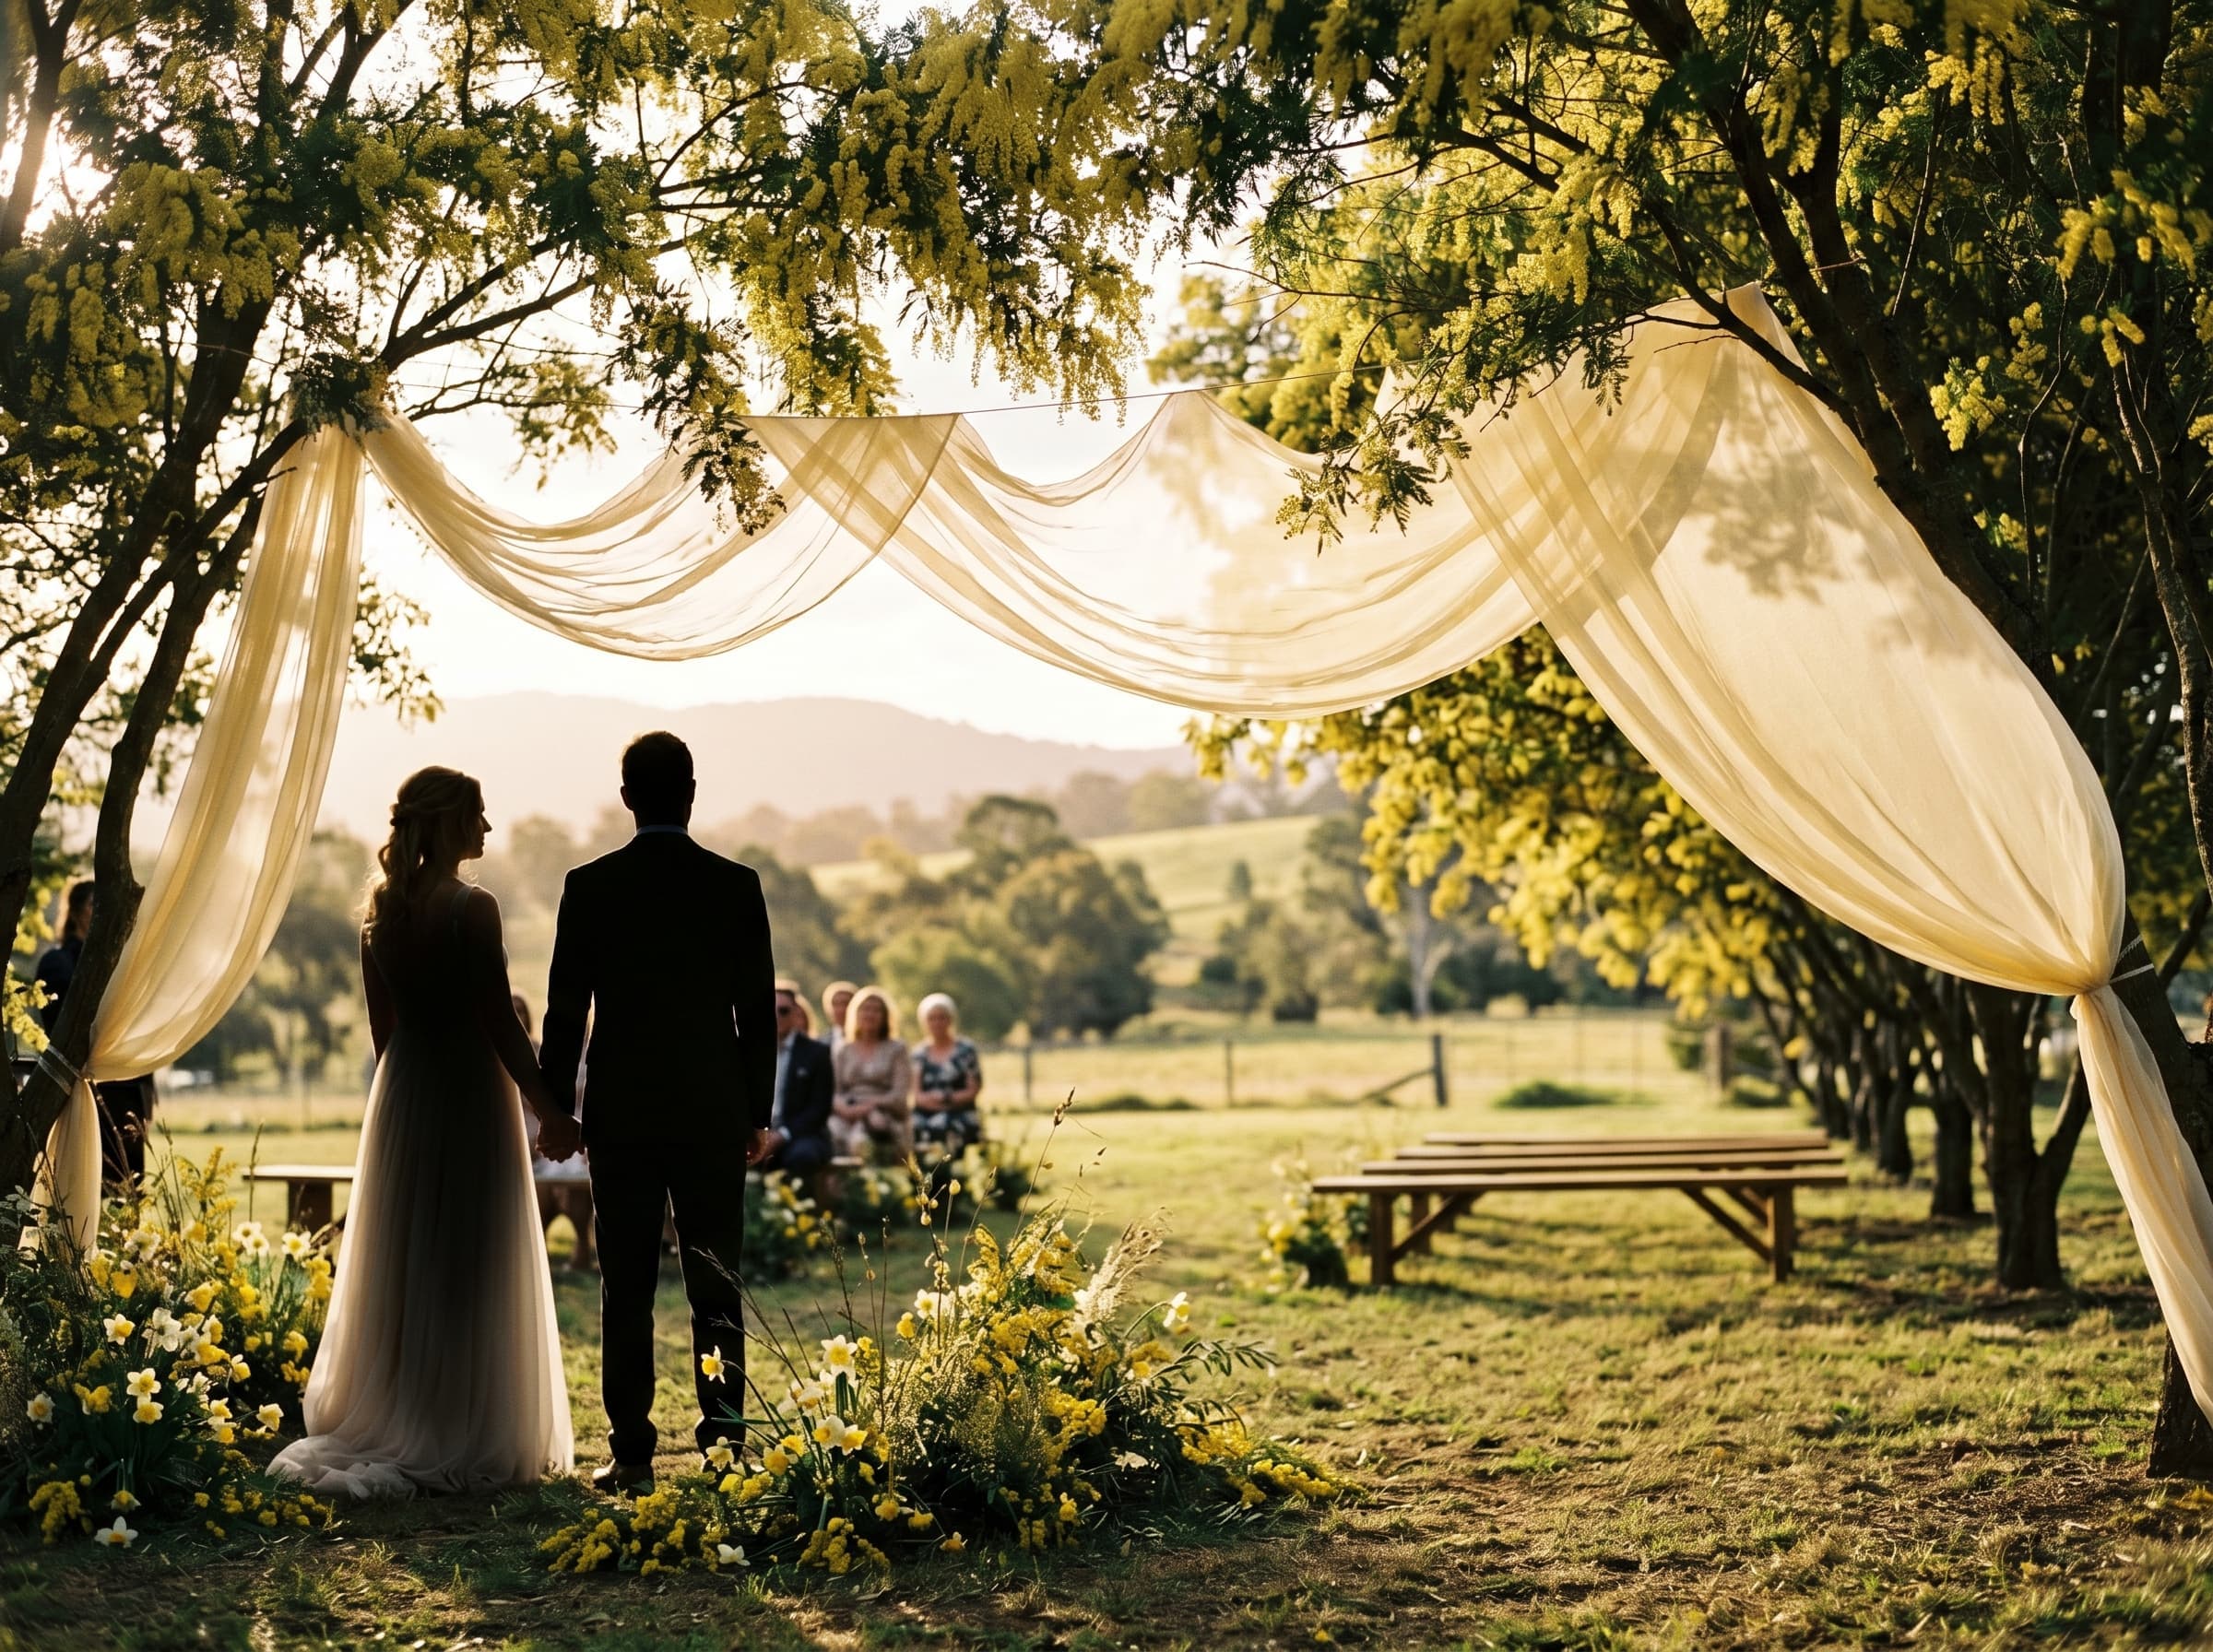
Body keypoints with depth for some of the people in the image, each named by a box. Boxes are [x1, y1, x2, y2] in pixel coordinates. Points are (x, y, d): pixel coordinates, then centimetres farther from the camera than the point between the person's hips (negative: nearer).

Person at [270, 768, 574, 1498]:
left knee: (401, 1265, 14)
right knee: (469, 1269, 1)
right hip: (469, 1092, -7)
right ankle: (466, 1438, 5)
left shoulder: (382, 907, 5)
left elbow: (382, 1021, 11)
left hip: (401, 1092, 7)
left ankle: (383, 1429, 20)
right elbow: (501, 1023, -16)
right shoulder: (472, 908, -16)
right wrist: (550, 1111, -9)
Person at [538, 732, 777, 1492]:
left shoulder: (589, 887, -3)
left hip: (620, 1116, 0)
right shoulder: (737, 885, -2)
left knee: (626, 1292, 5)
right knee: (716, 1283, 6)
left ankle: (631, 1452, 6)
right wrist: (759, 1113, 9)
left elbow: (565, 1010, 0)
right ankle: (724, 1429, -2)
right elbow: (758, 1009, 1)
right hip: (715, 1116, 0)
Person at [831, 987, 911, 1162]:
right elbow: (833, 1091, 14)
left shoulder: (896, 1050, 14)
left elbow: (900, 1095, 3)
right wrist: (844, 1108, -9)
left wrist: (870, 1105, -13)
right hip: (847, 1114, 2)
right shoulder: (843, 1051, 23)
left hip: (885, 1116, -2)